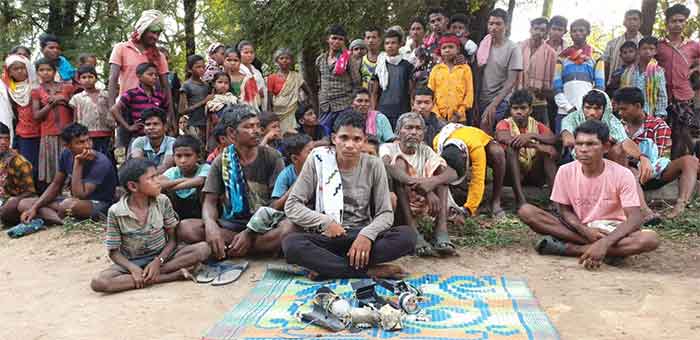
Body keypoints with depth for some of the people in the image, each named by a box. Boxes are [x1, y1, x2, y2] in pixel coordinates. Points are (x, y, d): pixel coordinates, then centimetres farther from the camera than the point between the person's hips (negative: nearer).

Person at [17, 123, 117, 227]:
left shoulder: (101, 163, -24)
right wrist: (34, 208, -6)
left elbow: (79, 195, -29)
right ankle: (65, 220, -24)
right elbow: (56, 185, 6)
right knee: (23, 204, -2)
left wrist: (78, 164, -29)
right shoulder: (66, 154, -3)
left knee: (69, 204, -40)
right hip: (74, 200, 8)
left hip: (100, 204, -8)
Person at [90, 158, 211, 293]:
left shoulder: (163, 201, -8)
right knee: (98, 282, -32)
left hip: (162, 256, 1)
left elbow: (173, 239, -3)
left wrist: (158, 261, -20)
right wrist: (133, 268, -24)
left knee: (203, 248, -22)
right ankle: (175, 275, -29)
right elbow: (114, 252, -6)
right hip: (132, 262, 0)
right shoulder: (115, 212, -12)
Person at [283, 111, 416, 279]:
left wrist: (367, 234, -21)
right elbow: (291, 206, -4)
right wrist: (325, 222, -18)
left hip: (362, 236, 1)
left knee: (407, 236, -26)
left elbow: (385, 213, -1)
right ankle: (369, 271, -27)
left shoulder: (374, 165, -2)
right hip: (327, 237, -1)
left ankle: (328, 267, -24)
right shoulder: (317, 160, -5)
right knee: (290, 244, -32)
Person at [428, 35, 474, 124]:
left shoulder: (465, 68, 6)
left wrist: (460, 112, -7)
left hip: (459, 118, -1)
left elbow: (469, 92, 3)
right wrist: (436, 115, -4)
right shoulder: (436, 69, 9)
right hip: (439, 118, 1)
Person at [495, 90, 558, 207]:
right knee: (511, 148, -28)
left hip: (534, 175, 3)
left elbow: (554, 138, -14)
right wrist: (536, 146, -33)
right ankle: (520, 199, -39)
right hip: (512, 174, -2)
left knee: (550, 149, -17)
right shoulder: (505, 124, -2)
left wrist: (531, 135, -31)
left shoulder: (537, 125, 6)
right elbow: (502, 137, -28)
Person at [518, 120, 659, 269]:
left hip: (611, 230, -1)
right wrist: (585, 231, -21)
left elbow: (634, 218, -20)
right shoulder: (565, 171, -8)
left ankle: (566, 248, -28)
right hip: (578, 228, 1)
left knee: (650, 239, -34)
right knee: (525, 211, -20)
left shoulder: (622, 174, -14)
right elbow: (565, 210, 0)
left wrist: (605, 243, -37)